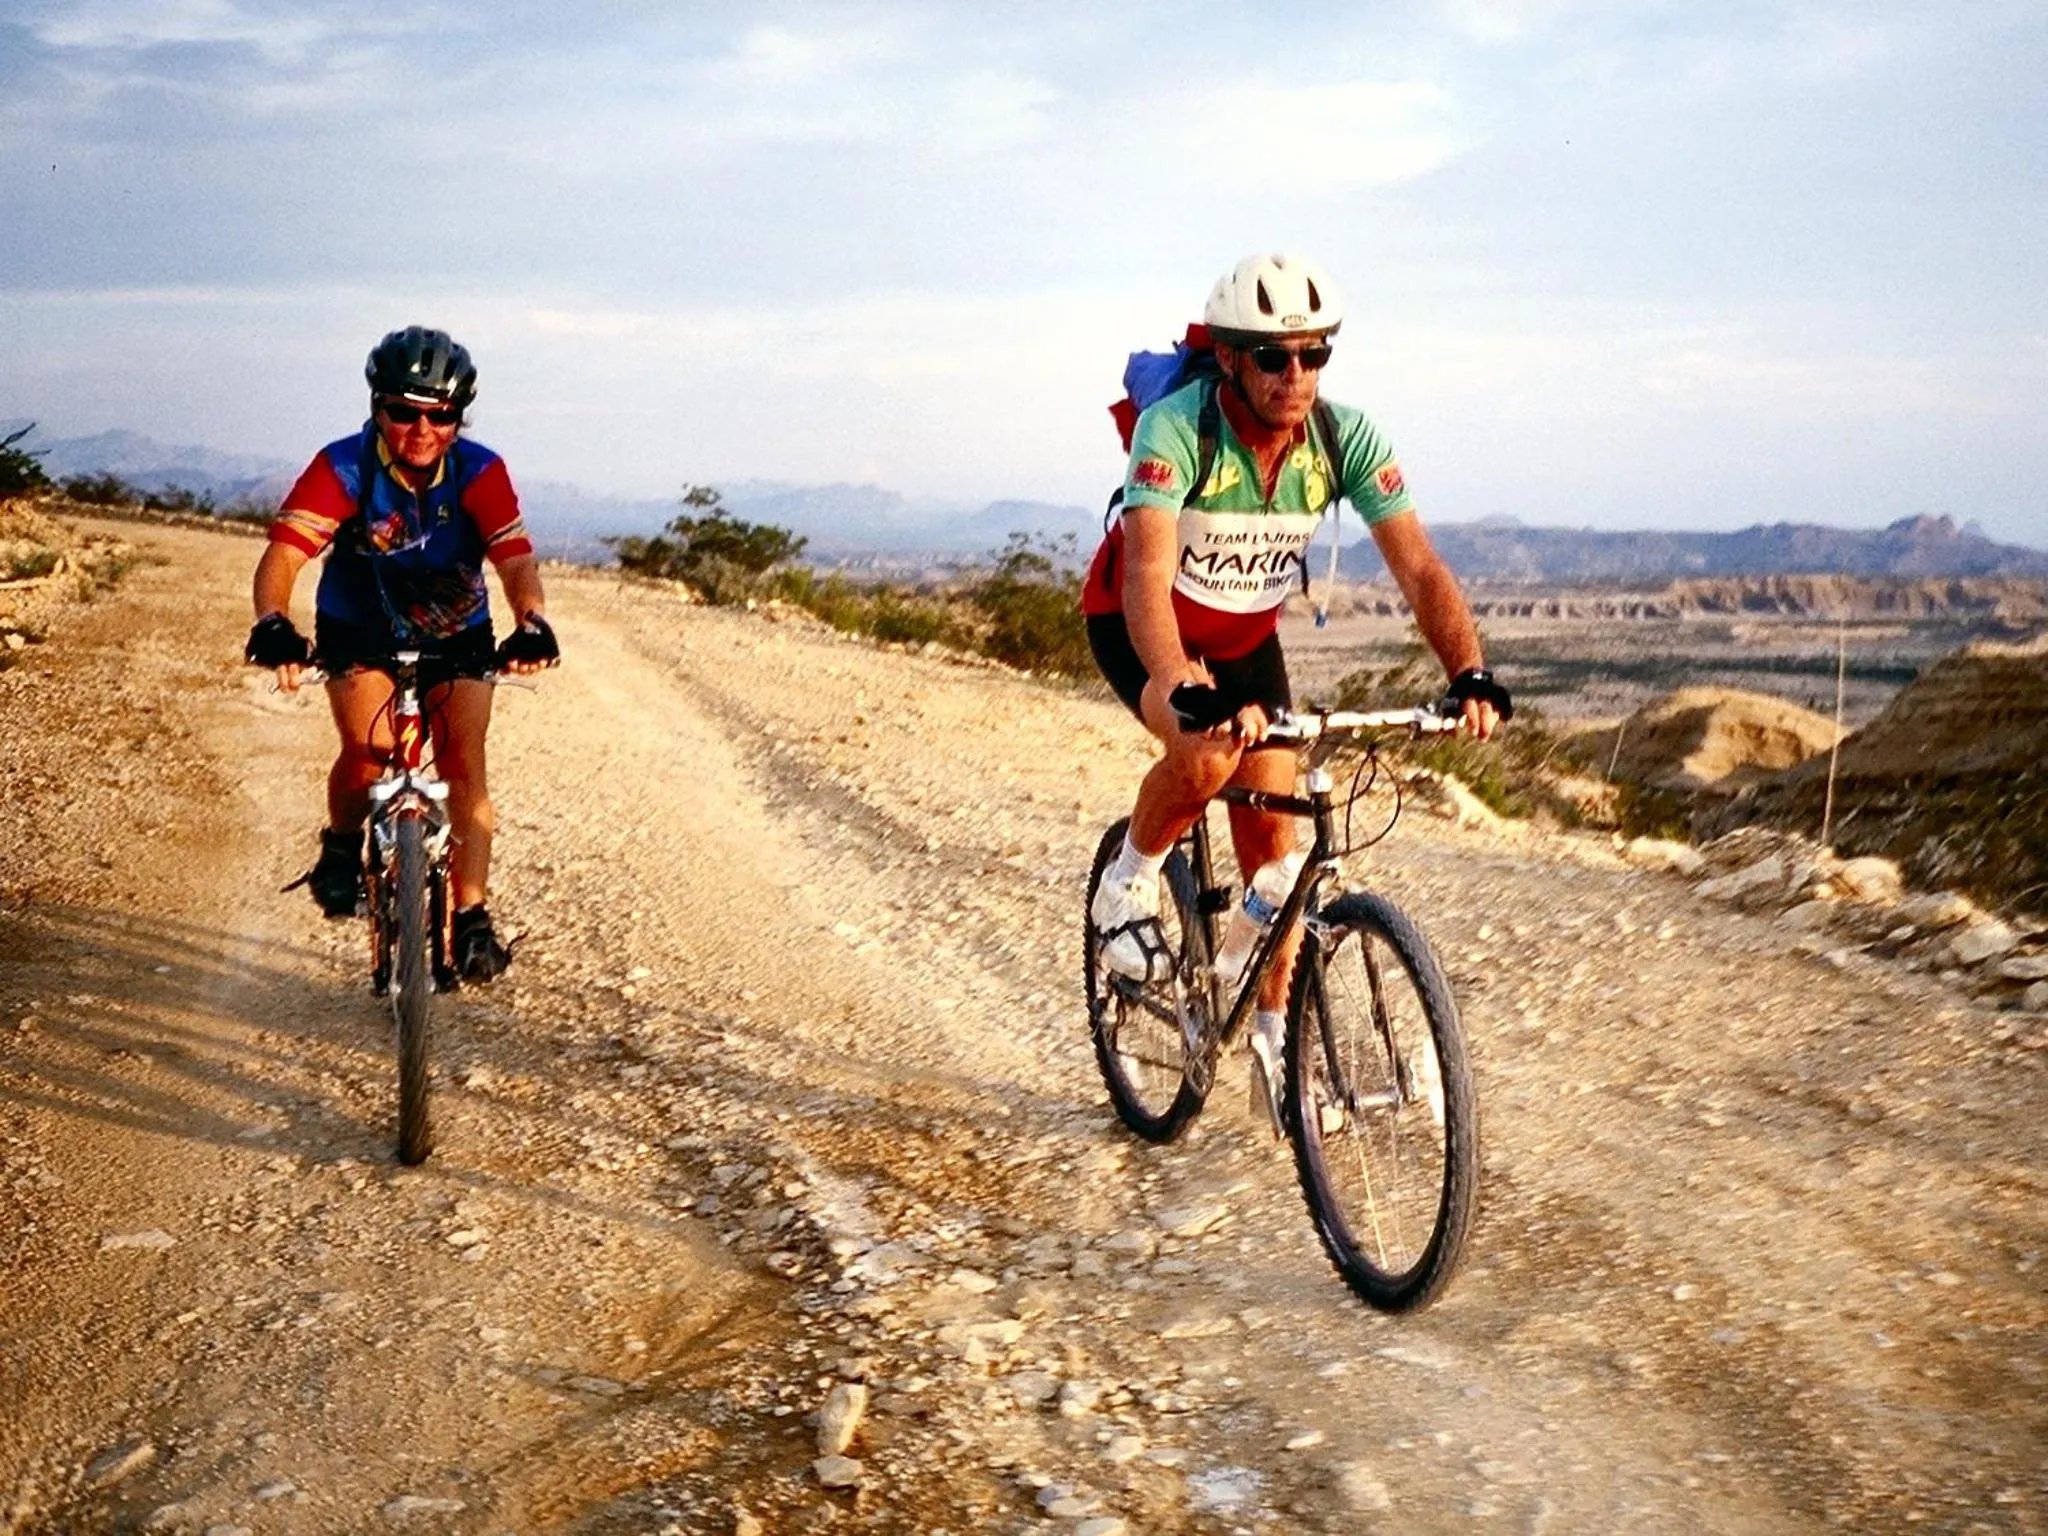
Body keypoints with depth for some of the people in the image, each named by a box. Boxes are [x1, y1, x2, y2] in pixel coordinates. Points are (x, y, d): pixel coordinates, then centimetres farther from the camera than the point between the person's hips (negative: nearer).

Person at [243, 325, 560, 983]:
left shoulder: (479, 473, -22)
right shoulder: (343, 468, -24)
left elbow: (516, 560, -32)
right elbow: (284, 553, -34)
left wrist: (532, 625, -52)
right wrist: (272, 625, -53)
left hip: (457, 637, 1)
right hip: (360, 634, -1)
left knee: (464, 767, -9)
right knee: (369, 749, -23)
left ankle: (471, 919, 0)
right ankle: (342, 845, 7)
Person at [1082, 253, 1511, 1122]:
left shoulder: (1344, 438, -20)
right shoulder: (1176, 428, -32)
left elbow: (1419, 568, -24)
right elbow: (1147, 575, -44)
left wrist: (1470, 674, -41)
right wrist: (1192, 692, -59)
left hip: (1245, 635, 4)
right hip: (1141, 627, -4)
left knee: (1273, 827, -1)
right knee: (1209, 754, -34)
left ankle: (1275, 1035, 14)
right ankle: (1131, 878, -3)